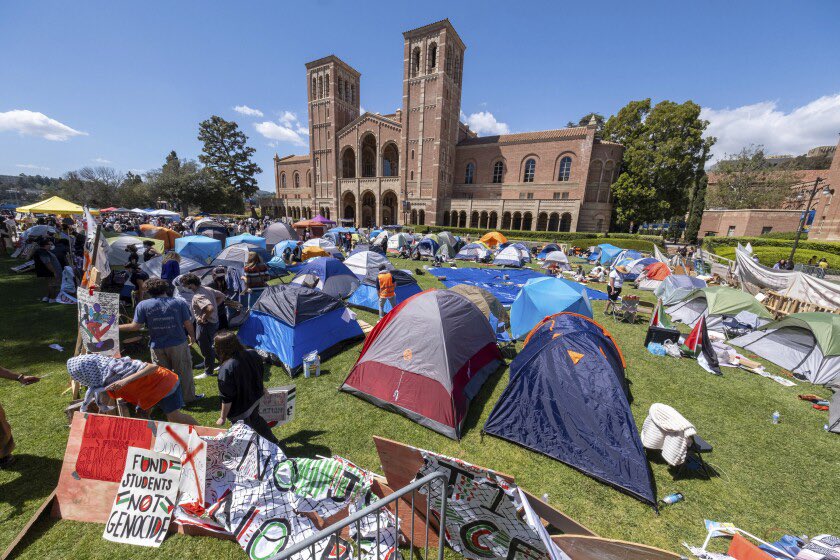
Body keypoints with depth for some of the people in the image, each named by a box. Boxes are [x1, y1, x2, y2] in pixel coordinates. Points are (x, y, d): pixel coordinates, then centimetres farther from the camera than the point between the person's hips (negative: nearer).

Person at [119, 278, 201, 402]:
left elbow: (135, 326, -6)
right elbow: (188, 324, -6)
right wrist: (192, 336, 11)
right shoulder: (179, 302, -8)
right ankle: (188, 396, 21)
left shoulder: (143, 305, -6)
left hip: (157, 346, 1)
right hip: (178, 344, -1)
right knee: (183, 372, 11)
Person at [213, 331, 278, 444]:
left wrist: (223, 417, -8)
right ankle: (273, 442, 51)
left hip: (240, 411, -6)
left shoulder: (226, 369, -33)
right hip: (255, 399, 7)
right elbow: (261, 373, 3)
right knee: (256, 419, 33)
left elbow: (227, 399, -24)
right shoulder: (252, 354, -15)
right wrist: (261, 387, 22)